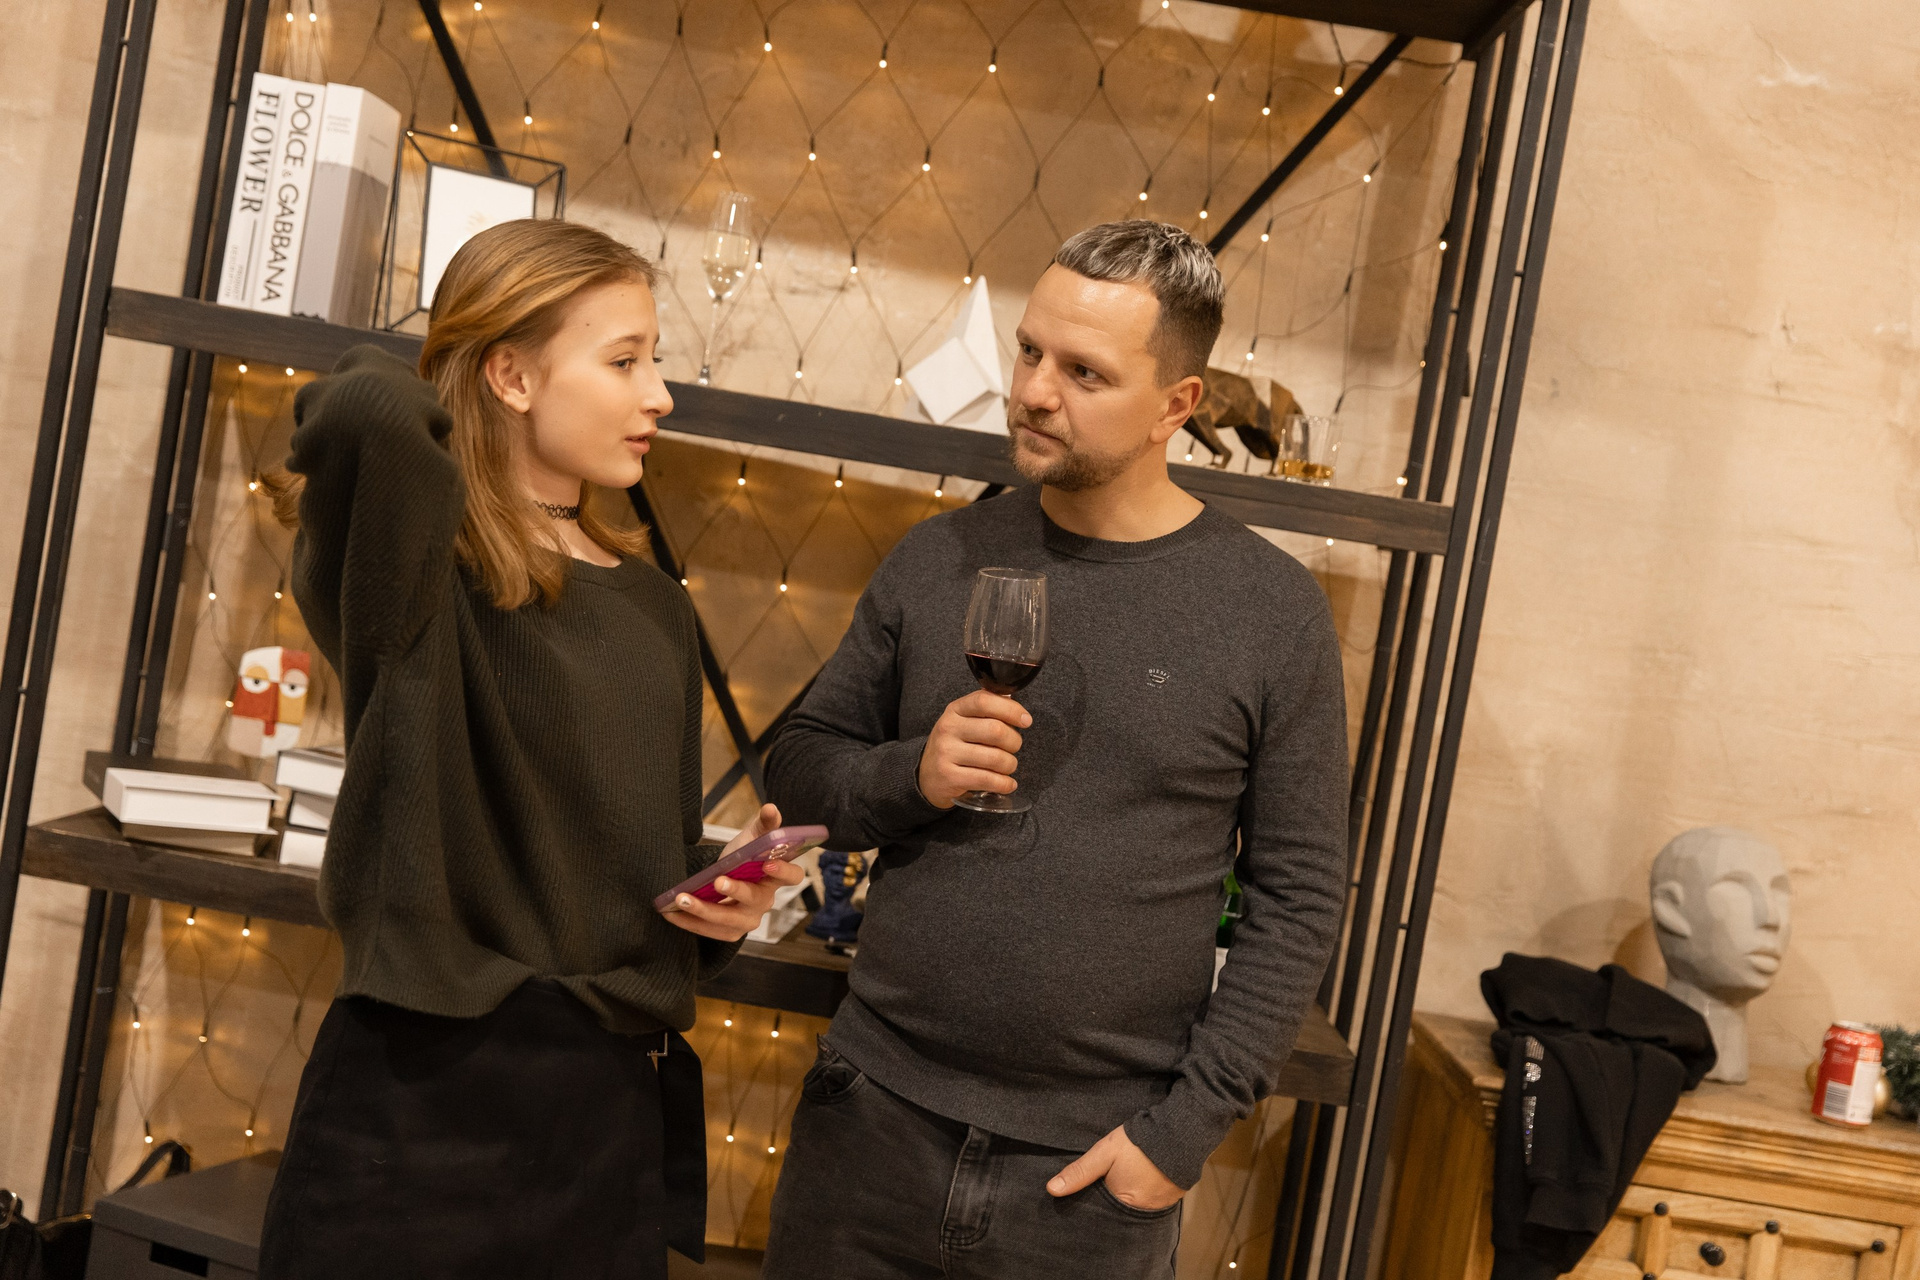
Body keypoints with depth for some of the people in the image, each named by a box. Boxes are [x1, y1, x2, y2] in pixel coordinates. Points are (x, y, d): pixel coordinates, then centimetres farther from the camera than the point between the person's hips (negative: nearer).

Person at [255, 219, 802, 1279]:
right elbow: (364, 412, -36)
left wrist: (721, 893, -2)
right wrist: (417, 416, -13)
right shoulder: (415, 571, -12)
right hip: (430, 1093, -6)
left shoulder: (654, 608, 9)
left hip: (622, 1105, 7)